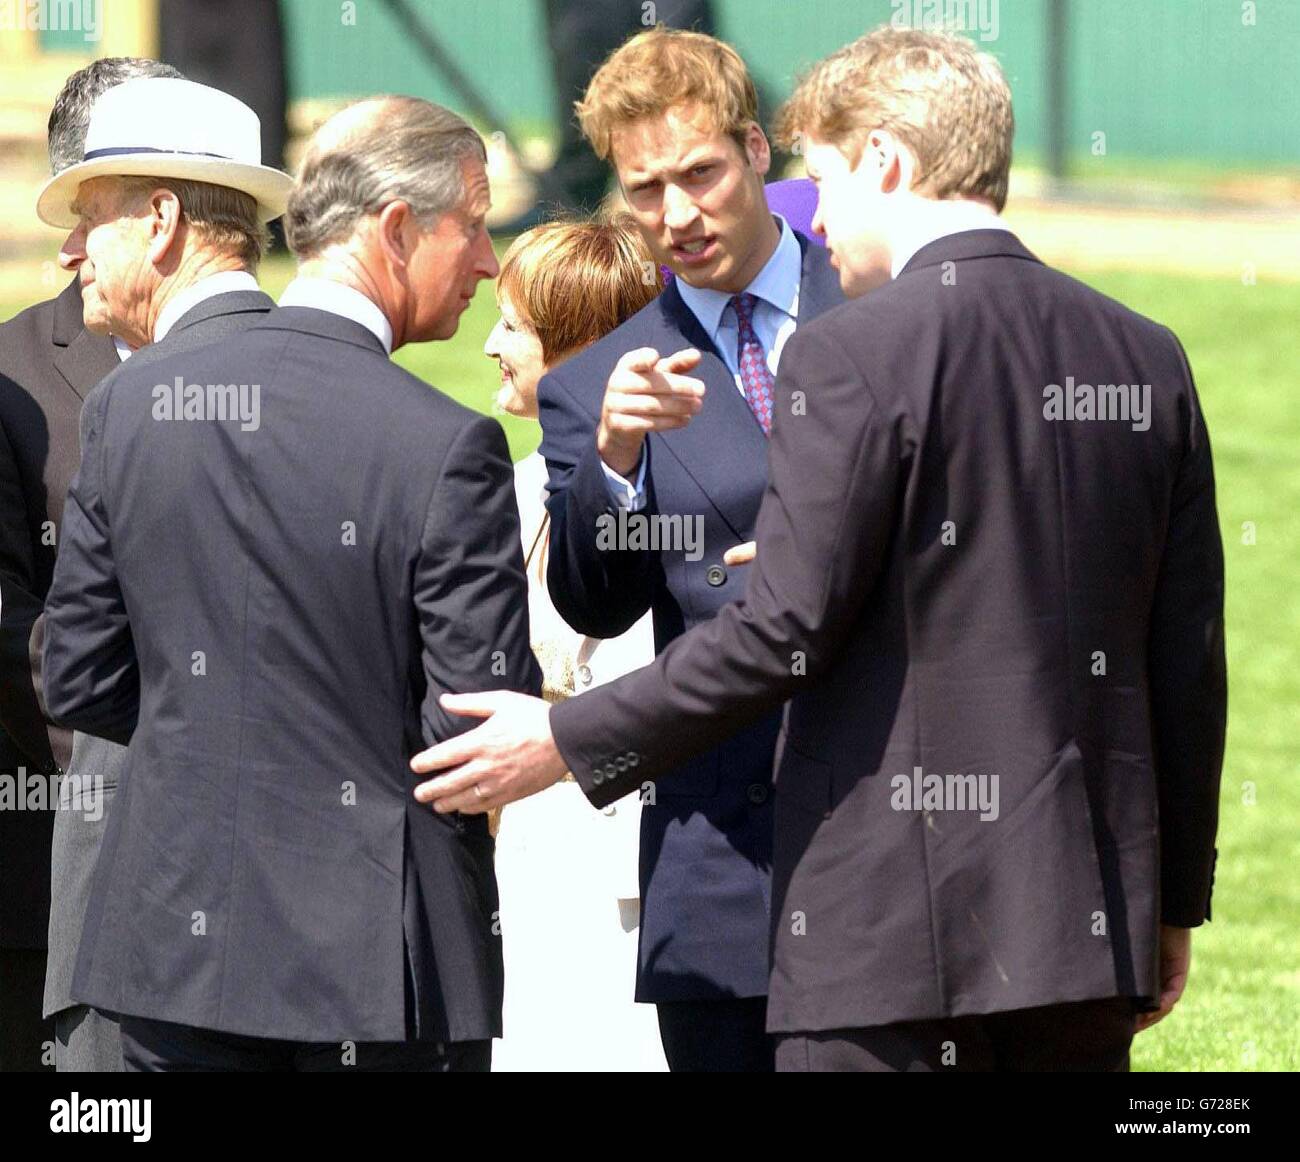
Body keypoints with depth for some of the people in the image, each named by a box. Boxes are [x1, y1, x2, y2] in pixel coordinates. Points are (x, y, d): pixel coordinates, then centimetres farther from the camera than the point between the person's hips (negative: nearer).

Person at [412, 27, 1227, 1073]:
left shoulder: (854, 357, -10)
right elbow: (1190, 661, 12)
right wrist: (1173, 901, 20)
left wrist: (568, 741, -2)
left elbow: (786, 629, -13)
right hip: (1091, 925, 6)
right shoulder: (1146, 358, 9)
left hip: (898, 915, -6)